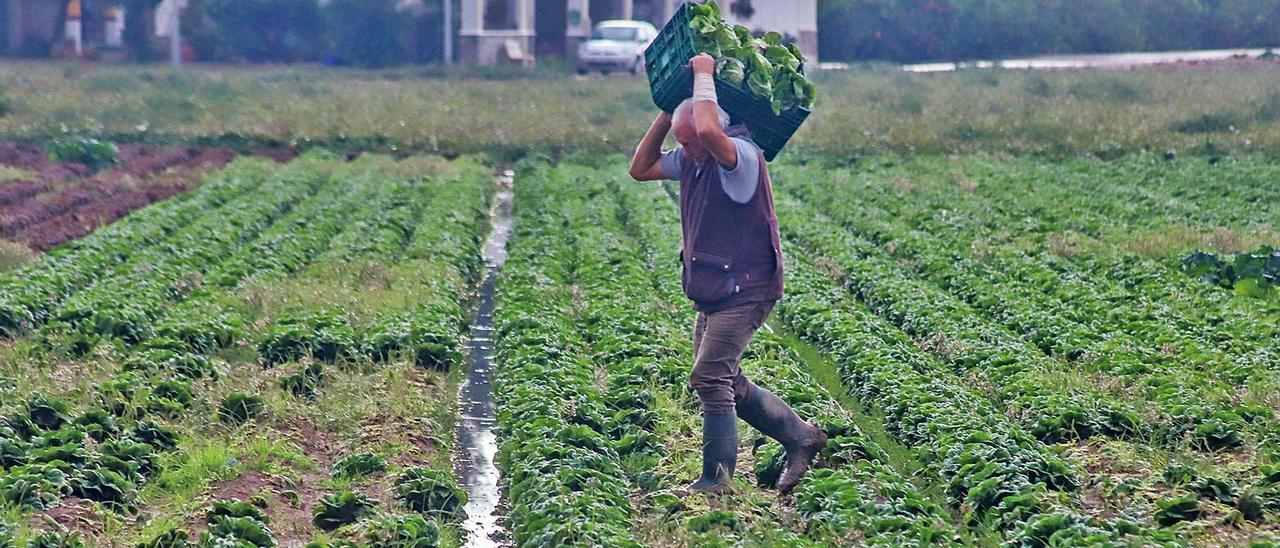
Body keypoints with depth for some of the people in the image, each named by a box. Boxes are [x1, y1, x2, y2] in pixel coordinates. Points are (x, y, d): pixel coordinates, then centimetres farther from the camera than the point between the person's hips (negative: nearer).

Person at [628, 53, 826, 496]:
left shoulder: (742, 156, -19)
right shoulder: (690, 160, 7)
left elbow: (708, 131, -40)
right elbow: (641, 169, 16)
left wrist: (704, 76, -25)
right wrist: (667, 111, 6)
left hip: (745, 290, -10)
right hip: (712, 293, 10)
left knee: (709, 378, -13)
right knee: (725, 383, 13)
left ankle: (717, 480, -5)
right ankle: (800, 435, 25)